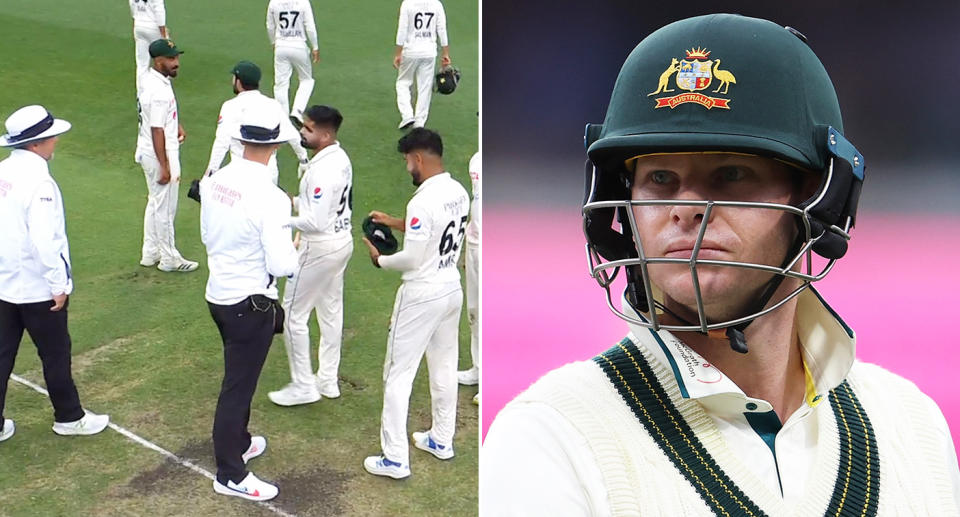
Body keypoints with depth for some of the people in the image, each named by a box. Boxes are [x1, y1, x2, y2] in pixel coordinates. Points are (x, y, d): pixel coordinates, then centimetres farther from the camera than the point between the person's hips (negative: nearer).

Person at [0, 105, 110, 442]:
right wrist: (59, 284, -16)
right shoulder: (38, 182, -22)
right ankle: (69, 417, 27)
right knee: (56, 354, 11)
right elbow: (44, 242, -27)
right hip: (38, 288, -7)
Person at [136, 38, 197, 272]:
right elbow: (157, 131, -25)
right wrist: (164, 166, -22)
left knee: (155, 203, 21)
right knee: (165, 207, 3)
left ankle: (150, 253, 32)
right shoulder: (159, 91, -25)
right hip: (160, 155, -10)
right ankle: (169, 258, 17)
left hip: (148, 152, 10)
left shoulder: (149, 78, 5)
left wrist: (176, 124, 10)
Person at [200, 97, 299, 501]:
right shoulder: (270, 198, -25)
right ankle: (230, 475, 20)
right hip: (251, 303, -7)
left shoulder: (214, 181, -2)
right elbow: (282, 266, -23)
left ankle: (239, 443, 45)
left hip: (218, 293, 8)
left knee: (239, 377, 26)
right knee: (238, 385, 6)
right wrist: (292, 246, -3)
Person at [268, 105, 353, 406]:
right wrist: (294, 201, 9)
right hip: (342, 241, 10)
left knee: (293, 314, 4)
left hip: (320, 248, -10)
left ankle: (303, 386, 13)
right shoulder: (341, 158, 3)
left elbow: (315, 222, -29)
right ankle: (328, 380, 30)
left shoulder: (321, 170, -27)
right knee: (331, 311, 18)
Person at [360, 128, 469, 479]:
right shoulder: (459, 193, 2)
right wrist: (394, 222, 17)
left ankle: (395, 459, 9)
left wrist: (380, 259, -4)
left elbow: (412, 259, -23)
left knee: (398, 374, 3)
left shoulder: (422, 201, -24)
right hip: (452, 289, 8)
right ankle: (442, 440, 36)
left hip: (422, 296, -8)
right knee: (444, 368, 20)